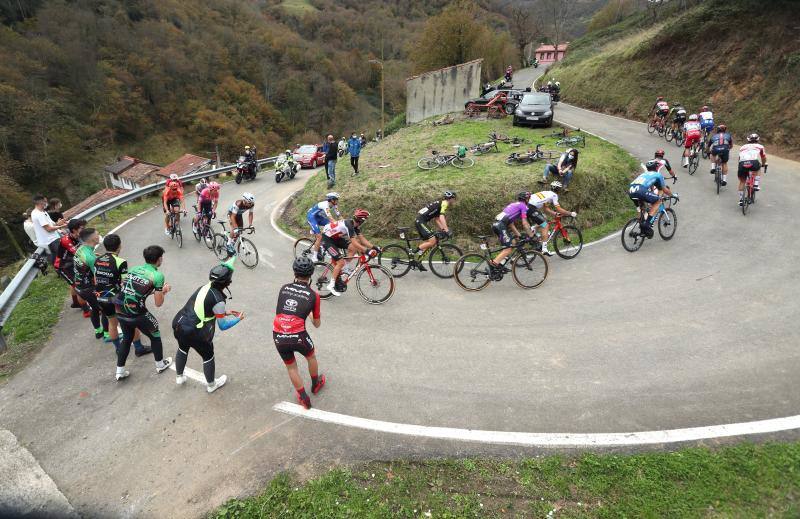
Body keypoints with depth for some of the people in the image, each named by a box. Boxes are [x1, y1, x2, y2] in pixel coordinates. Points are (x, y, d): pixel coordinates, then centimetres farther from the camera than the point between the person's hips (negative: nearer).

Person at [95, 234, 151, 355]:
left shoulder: (97, 260, 2)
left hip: (100, 298, 7)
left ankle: (118, 348, 37)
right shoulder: (120, 262, -19)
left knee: (112, 323, 23)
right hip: (116, 299, -7)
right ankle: (139, 348, 19)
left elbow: (95, 281, 11)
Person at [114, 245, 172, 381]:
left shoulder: (133, 269, 9)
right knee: (155, 336, 20)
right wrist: (164, 291, 11)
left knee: (127, 339, 28)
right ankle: (160, 364, 36)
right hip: (136, 314, -6)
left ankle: (120, 371, 34)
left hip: (120, 312, 6)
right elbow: (158, 303, -7)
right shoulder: (158, 275, -9)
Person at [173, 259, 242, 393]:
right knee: (208, 356, 19)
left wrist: (225, 312, 22)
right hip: (194, 333, -7)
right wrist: (238, 318, 6)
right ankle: (211, 385, 40)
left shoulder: (205, 287, 2)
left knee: (183, 348, 35)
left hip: (178, 324, 7)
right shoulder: (218, 300, -19)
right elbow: (223, 326, -9)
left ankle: (179, 377, 57)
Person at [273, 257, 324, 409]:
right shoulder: (313, 295, 1)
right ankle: (315, 385, 51)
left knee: (291, 367, 24)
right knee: (311, 357, 29)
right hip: (298, 336, -2)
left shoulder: (284, 288, 8)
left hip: (278, 337, 2)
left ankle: (304, 398, 34)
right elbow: (317, 324, 12)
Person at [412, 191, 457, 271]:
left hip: (419, 221, 10)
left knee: (427, 242, 14)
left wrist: (442, 229, 15)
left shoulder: (440, 204, 24)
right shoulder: (444, 203, -6)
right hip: (420, 221, -10)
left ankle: (418, 261, 15)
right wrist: (446, 230, -29)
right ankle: (415, 254, -10)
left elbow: (436, 219, 23)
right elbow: (442, 217, -22)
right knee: (432, 241, -15)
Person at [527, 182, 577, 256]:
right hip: (532, 209, -9)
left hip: (527, 205, 9)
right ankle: (544, 249, -8)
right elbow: (558, 209, -3)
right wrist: (570, 213, 5)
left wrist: (555, 213, 24)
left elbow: (545, 208, 26)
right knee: (545, 225, -4)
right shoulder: (554, 195, 2)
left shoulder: (546, 193, 27)